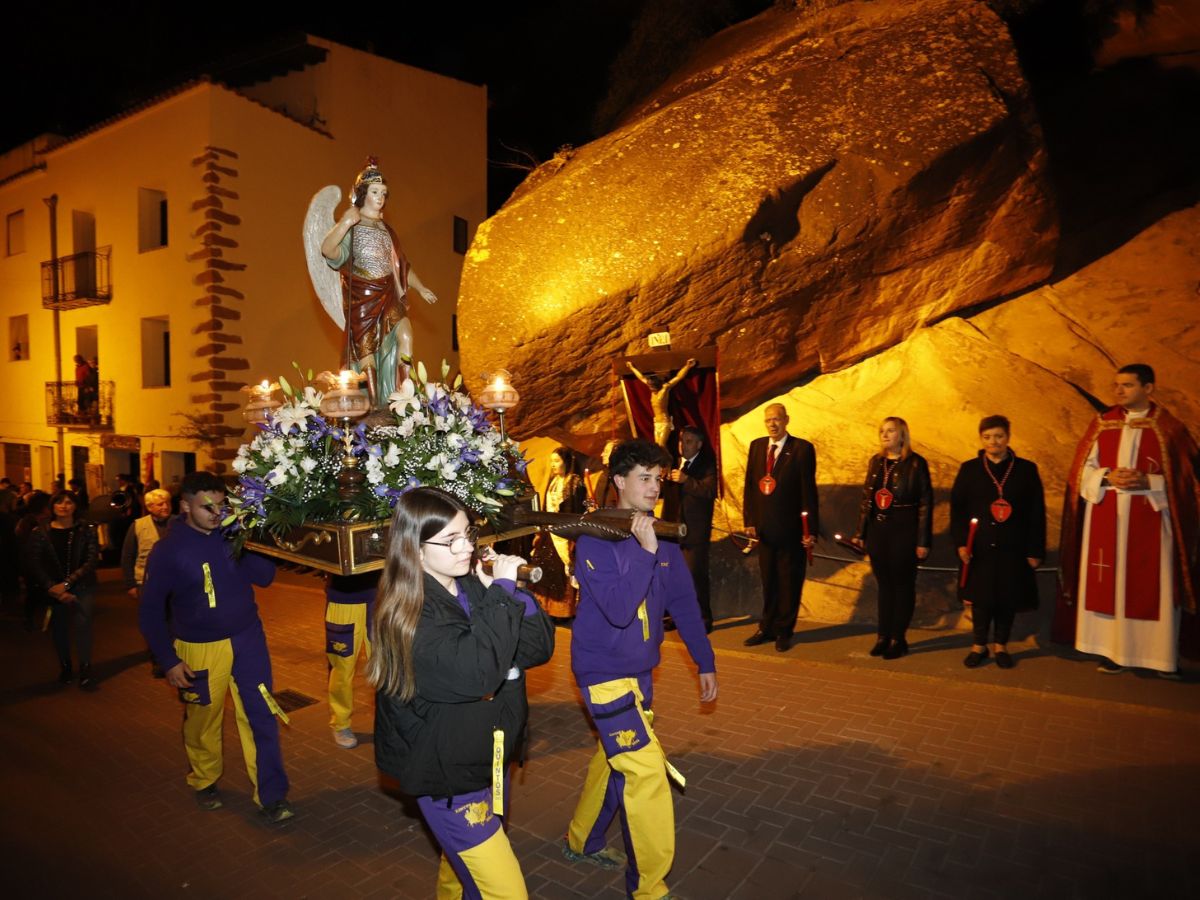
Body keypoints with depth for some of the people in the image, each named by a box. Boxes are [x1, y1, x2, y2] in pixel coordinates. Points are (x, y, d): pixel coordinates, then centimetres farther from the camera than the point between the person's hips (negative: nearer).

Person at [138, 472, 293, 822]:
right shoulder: (167, 550, -9)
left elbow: (265, 576, -4)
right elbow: (150, 611, -3)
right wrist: (168, 661, -8)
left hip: (248, 639, 2)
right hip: (200, 648, -2)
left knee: (261, 717, 2)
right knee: (202, 721, 14)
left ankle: (271, 794, 13)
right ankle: (204, 782, 40)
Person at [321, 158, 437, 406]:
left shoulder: (385, 228, 18)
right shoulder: (350, 227, -1)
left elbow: (401, 263, 24)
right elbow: (327, 250, -20)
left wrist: (420, 288, 20)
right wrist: (346, 222, -27)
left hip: (388, 295, 5)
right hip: (362, 297, -5)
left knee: (405, 336, -15)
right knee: (367, 350, -3)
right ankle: (375, 406, 1)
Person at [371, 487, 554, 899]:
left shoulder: (474, 588, -4)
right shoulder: (407, 616, -22)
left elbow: (540, 647, -4)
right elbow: (477, 673, -35)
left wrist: (512, 593, -19)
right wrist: (502, 593, -28)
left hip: (490, 763, 6)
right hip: (448, 779, -6)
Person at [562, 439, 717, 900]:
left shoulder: (661, 535, 0)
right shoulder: (595, 540, -19)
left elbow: (683, 601, 6)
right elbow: (618, 611, -27)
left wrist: (706, 662, 8)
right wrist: (644, 552, -32)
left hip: (639, 668, 7)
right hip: (604, 670, -7)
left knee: (615, 758, 21)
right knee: (646, 770, -7)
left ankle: (582, 841, 44)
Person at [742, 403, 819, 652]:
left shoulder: (802, 448, -7)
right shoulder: (756, 446, 8)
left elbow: (809, 491, -9)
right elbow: (749, 486, 8)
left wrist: (811, 529, -12)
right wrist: (749, 520, 1)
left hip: (791, 529, -4)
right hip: (765, 529, 4)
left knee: (789, 582, 8)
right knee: (768, 582, 14)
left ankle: (784, 631, 21)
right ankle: (767, 628, 27)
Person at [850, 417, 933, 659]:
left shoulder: (916, 463, -7)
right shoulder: (875, 462, 8)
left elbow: (925, 503, -8)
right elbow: (865, 499, 11)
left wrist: (923, 541, -11)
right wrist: (860, 533, 9)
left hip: (904, 532, -5)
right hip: (877, 531, 5)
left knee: (902, 584, 6)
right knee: (883, 583, 12)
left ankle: (898, 638, 17)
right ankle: (883, 635, 21)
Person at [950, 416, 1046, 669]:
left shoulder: (1026, 469, 2)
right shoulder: (969, 469, 2)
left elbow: (1037, 513, 1)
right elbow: (957, 507, 1)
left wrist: (1035, 550, -2)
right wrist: (960, 542, -9)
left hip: (1013, 549, 0)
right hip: (979, 548, 0)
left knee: (1008, 599, 9)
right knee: (981, 598, 8)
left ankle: (1001, 645, 26)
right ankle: (979, 645, 23)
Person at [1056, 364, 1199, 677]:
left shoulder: (1168, 428, -1)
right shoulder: (1102, 424, 6)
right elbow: (1083, 469, 7)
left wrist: (1147, 482, -17)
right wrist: (1107, 477, -12)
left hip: (1149, 520, -2)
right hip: (1105, 519, 2)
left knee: (1154, 586, 2)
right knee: (1108, 583, 4)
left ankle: (1162, 655, 14)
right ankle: (1113, 650, 13)